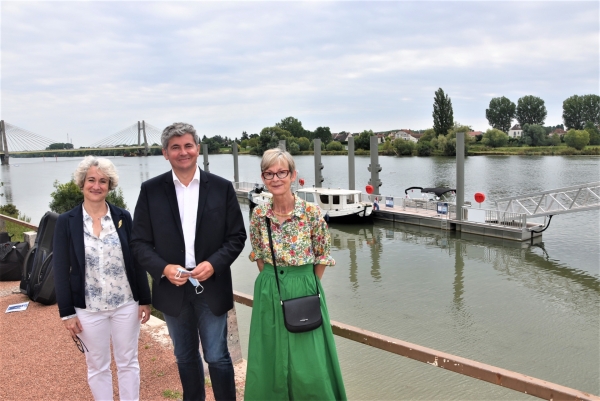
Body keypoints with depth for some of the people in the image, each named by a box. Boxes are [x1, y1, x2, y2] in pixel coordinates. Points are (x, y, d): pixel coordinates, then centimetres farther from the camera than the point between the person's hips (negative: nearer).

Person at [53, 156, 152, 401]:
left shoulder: (123, 217, -2)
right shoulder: (66, 222, -5)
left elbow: (136, 261, 2)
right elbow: (61, 271, -4)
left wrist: (145, 300, 2)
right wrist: (67, 313, -5)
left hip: (126, 304, 1)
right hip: (88, 309, -1)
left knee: (128, 362, 14)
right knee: (97, 367, 14)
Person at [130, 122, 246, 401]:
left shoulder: (221, 187, -3)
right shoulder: (151, 190, -2)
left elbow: (237, 236, -2)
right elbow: (139, 242, -1)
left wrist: (213, 264, -16)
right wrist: (163, 268, -17)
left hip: (211, 288, -1)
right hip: (173, 289, 2)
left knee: (217, 357, 6)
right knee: (185, 358, 18)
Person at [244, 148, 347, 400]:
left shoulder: (311, 212, -12)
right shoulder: (258, 215, -4)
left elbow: (322, 256, -1)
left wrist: (308, 285, 4)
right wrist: (272, 281, 10)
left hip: (304, 290, -3)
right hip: (268, 292, 3)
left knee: (309, 363, 4)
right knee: (271, 359, 14)